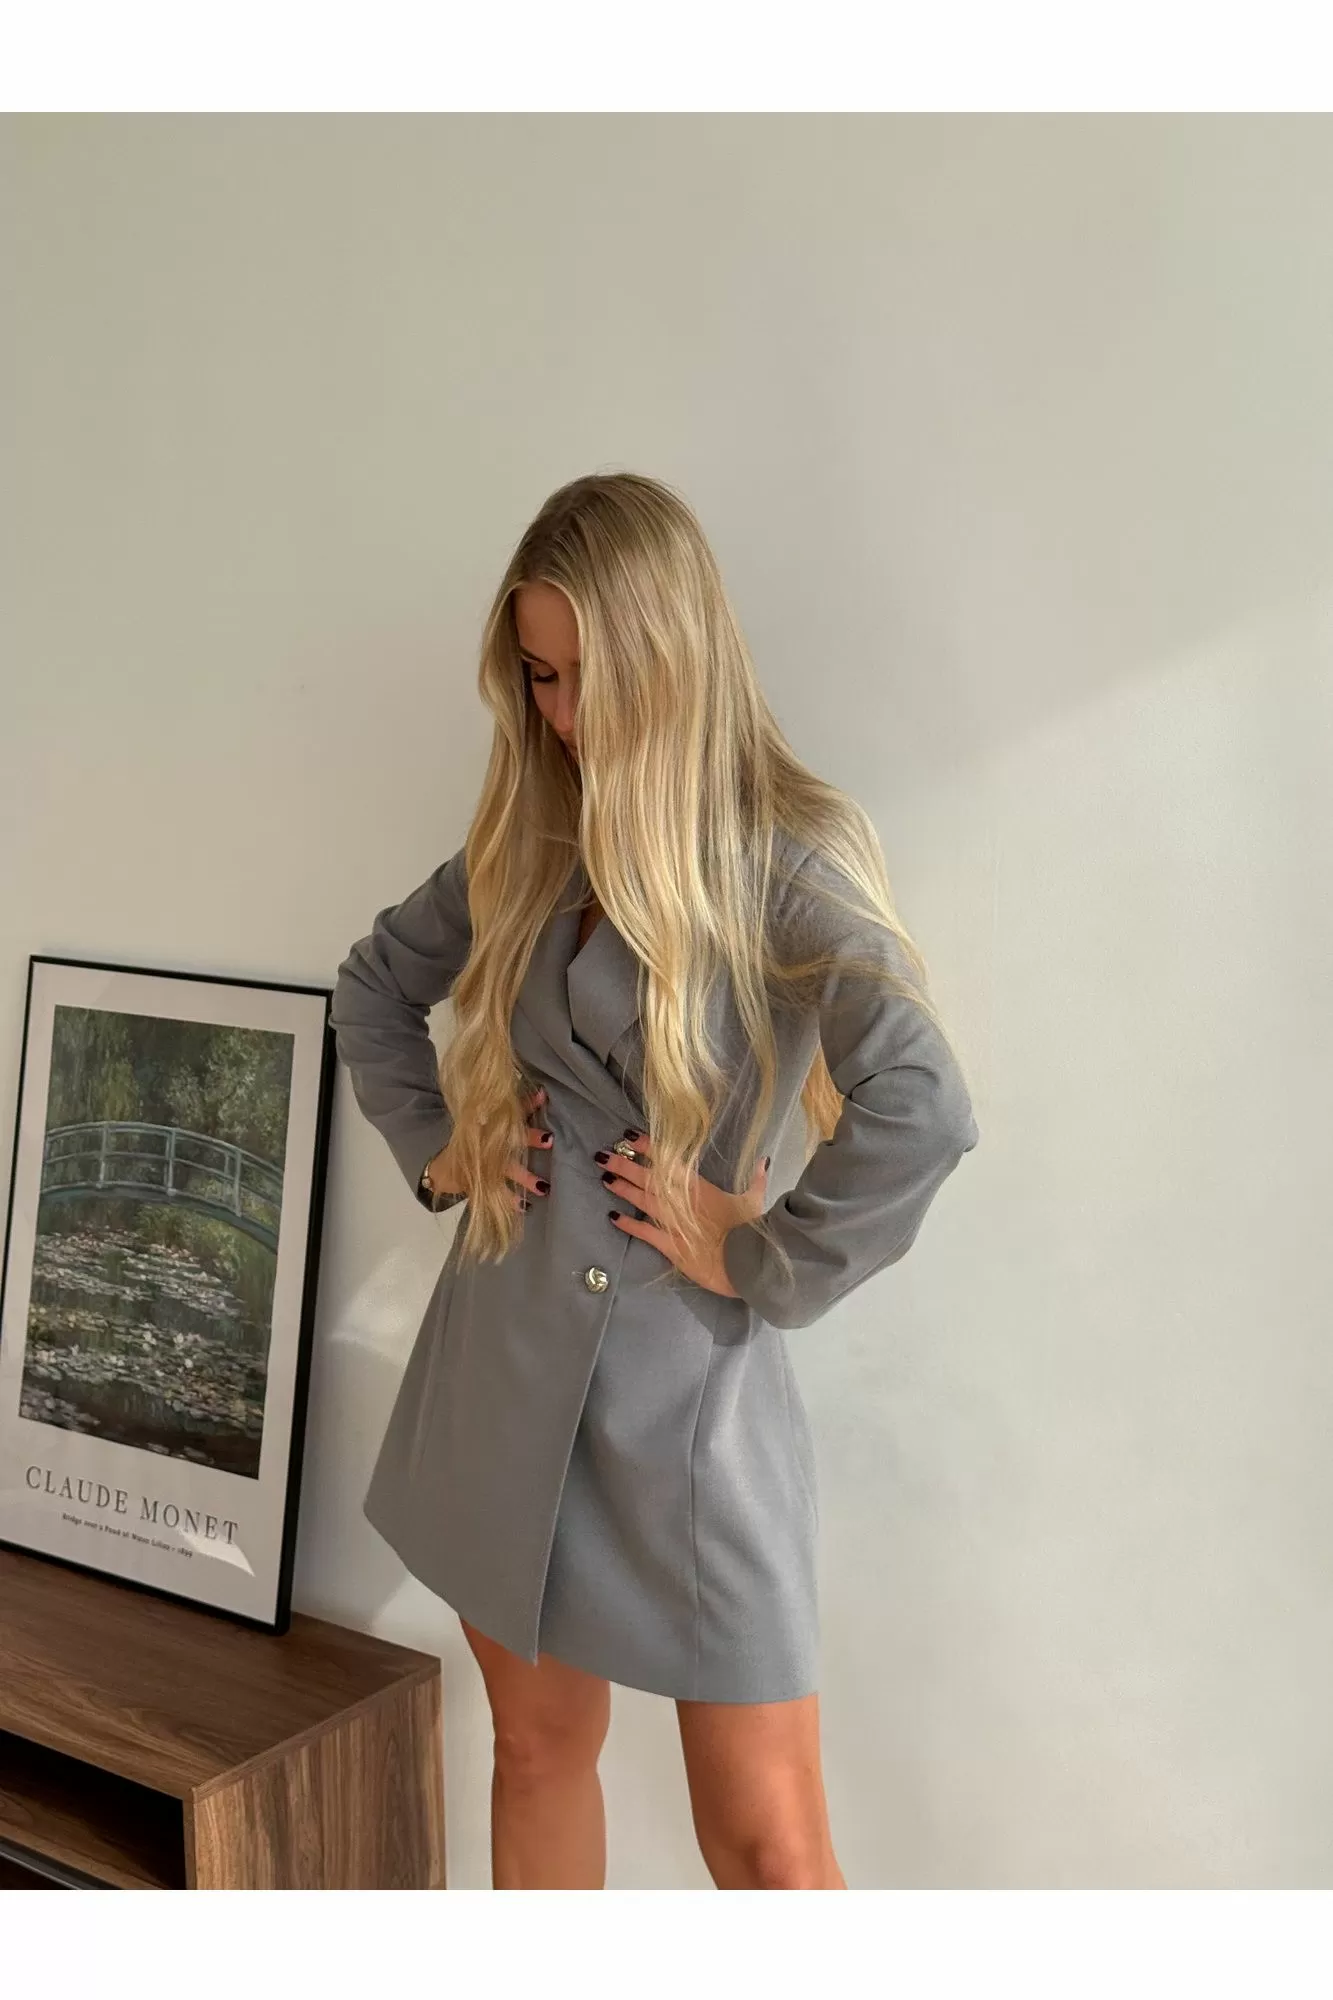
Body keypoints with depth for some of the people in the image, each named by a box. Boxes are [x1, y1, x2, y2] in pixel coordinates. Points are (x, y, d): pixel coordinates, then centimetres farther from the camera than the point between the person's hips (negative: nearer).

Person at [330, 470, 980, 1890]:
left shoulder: (789, 854, -13)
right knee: (537, 1749, 21)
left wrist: (765, 1260, -17)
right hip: (503, 1358, 6)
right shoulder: (530, 842, 5)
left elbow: (919, 1113, -28)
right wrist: (431, 1147, 10)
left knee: (765, 1841, 5)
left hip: (687, 1385, -5)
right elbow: (373, 984, 22)